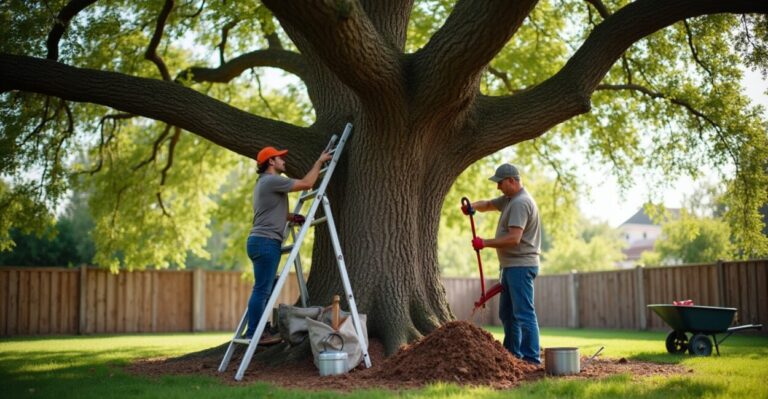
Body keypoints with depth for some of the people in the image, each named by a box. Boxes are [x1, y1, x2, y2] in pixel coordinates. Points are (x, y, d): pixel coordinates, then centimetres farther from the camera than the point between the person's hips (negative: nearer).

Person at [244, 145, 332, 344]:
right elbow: (306, 183, -12)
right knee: (262, 289, -10)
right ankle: (254, 333, -10)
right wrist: (319, 161, 0)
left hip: (261, 241, 11)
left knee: (264, 290, 10)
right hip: (266, 242, -11)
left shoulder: (264, 182, 23)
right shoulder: (272, 180, -10)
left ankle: (259, 331, 12)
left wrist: (291, 217, 21)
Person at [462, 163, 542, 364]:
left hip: (520, 266, -11)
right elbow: (488, 205, 21)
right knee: (507, 312, 15)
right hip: (511, 266, 11)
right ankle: (512, 354, 23)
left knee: (524, 313, -11)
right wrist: (473, 206, -2)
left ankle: (531, 358, -11)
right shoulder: (509, 199, 14)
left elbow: (513, 238, -26)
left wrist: (485, 243, -19)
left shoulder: (520, 203, -18)